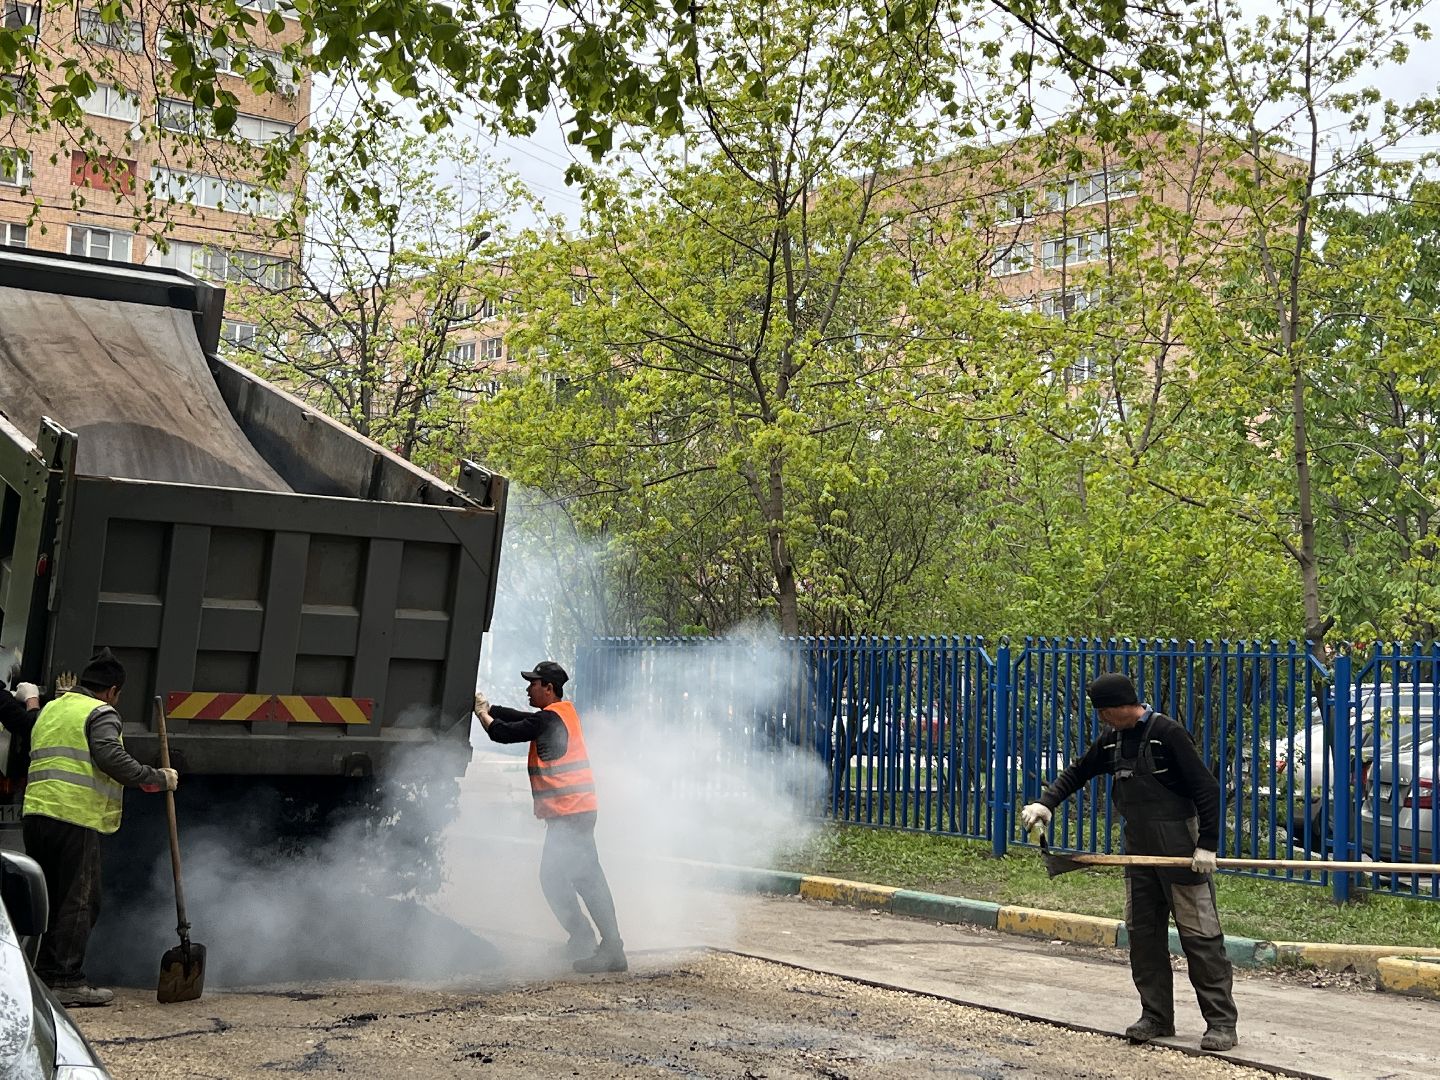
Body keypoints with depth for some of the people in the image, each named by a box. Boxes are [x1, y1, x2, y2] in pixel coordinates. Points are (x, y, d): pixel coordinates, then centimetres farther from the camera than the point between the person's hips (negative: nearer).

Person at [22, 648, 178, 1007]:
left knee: (48, 898, 14)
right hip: (76, 817, -8)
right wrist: (157, 779, -11)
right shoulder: (100, 714, -3)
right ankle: (66, 980, -4)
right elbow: (110, 757, -17)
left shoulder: (49, 710, 24)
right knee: (78, 903, -3)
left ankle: (42, 976, 15)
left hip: (36, 813, 8)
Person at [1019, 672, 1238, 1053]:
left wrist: (1207, 845, -17)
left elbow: (1207, 788, -15)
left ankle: (1221, 1022, -1)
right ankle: (1156, 1016, 17)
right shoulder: (1112, 741, 7)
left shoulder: (1167, 734, -15)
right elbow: (1077, 773, 20)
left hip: (1180, 850, -7)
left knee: (1200, 935, -5)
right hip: (1139, 852, 8)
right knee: (1143, 933, 8)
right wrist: (1046, 803, 4)